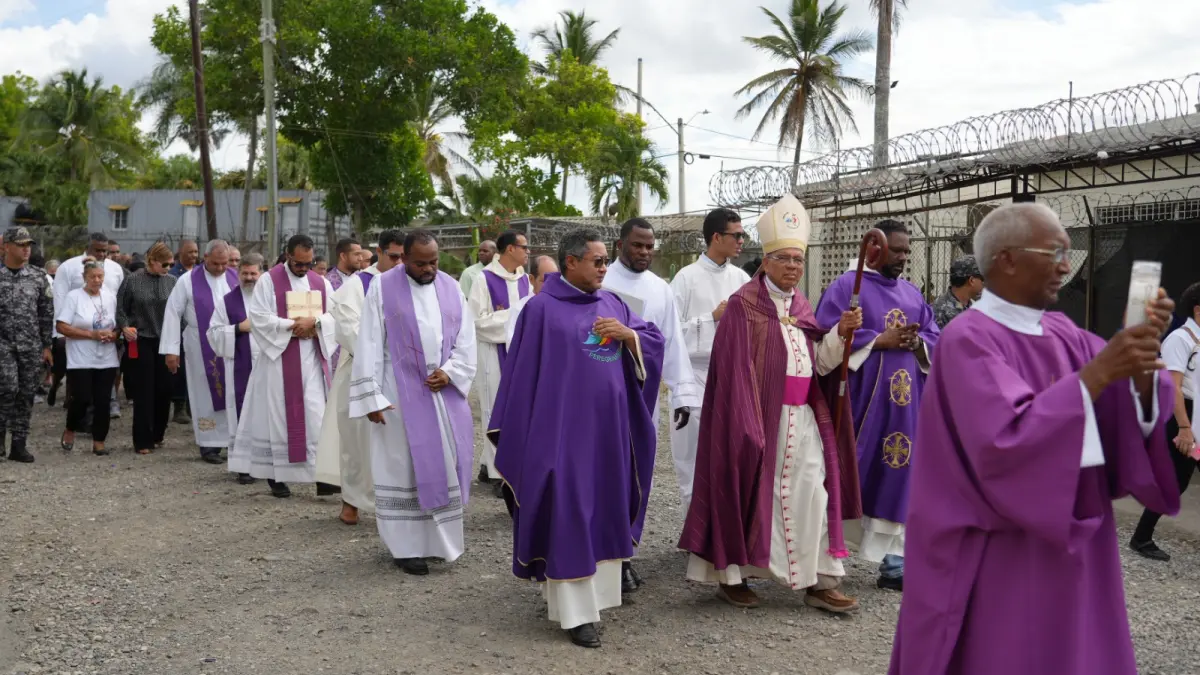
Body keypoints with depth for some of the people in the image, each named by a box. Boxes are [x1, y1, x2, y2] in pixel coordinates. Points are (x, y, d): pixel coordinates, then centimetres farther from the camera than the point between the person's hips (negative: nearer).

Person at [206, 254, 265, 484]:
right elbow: (214, 333, 3)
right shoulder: (227, 301, 7)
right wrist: (239, 328, -9)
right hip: (240, 367, -1)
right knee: (244, 415, 0)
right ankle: (245, 465, 6)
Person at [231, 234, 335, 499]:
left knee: (317, 415, -2)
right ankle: (276, 475, 10)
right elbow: (258, 317, -9)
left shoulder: (321, 283, 11)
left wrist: (314, 322, -13)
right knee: (279, 415, 1)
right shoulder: (269, 280, -2)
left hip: (312, 359, 3)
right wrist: (293, 325, -15)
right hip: (279, 358, -3)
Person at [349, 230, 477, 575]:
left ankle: (441, 539, 17)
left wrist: (450, 372, -10)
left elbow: (466, 339, 8)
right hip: (401, 393, -4)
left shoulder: (451, 288, 6)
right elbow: (369, 344, -7)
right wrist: (371, 395, -12)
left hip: (445, 390, 4)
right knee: (404, 467, 1)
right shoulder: (383, 288, -5)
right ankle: (407, 545, 8)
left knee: (445, 462, 6)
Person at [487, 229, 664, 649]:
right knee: (568, 513, -3)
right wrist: (523, 432, -7)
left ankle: (597, 591, 26)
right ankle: (575, 611, 1)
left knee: (603, 509, 12)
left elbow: (654, 339, 9)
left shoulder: (612, 303, 10)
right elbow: (525, 372, -6)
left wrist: (627, 335, -12)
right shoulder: (542, 308, -7)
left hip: (608, 426, 6)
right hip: (564, 427, -6)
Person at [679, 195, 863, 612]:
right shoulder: (744, 304, -8)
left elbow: (820, 363, 10)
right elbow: (736, 368, -14)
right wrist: (748, 424, -19)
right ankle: (729, 575, 17)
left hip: (803, 418, 6)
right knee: (749, 493, 4)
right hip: (759, 415, -6)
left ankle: (820, 582, 11)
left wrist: (841, 333, -7)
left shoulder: (802, 307, 13)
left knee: (812, 495, 4)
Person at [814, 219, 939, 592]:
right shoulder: (847, 286, -3)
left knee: (899, 474, 4)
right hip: (861, 398, -6)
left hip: (904, 401, 6)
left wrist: (917, 344, -6)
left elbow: (934, 337, 16)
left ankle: (893, 561, 9)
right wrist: (880, 341, -16)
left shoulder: (912, 293, 17)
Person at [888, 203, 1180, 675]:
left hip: (1069, 546, 8)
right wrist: (1098, 373, -27)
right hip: (1001, 559, -7)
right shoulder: (968, 340, -16)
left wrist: (1139, 360, -20)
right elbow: (1006, 439, -27)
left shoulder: (1063, 334, 7)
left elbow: (1131, 413, -1)